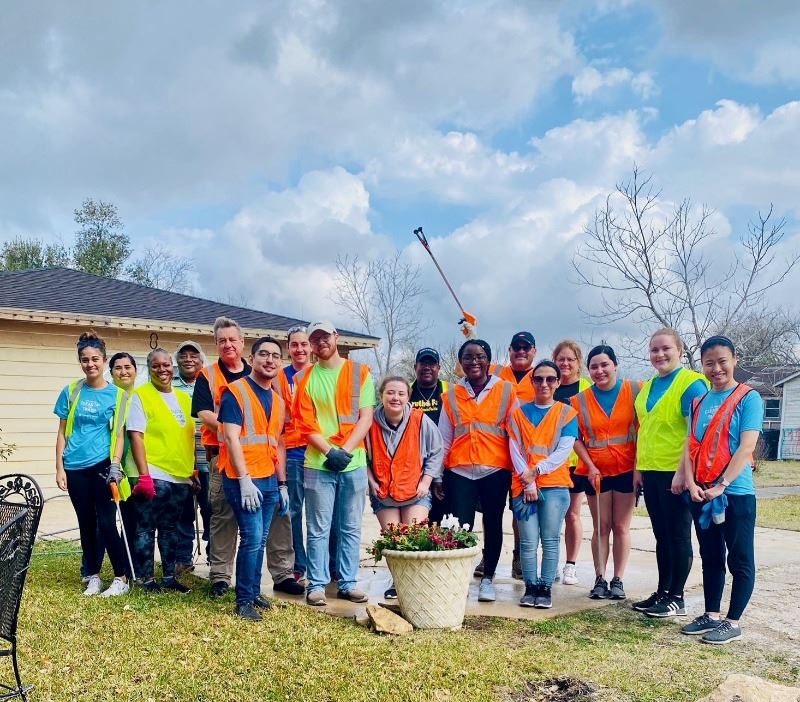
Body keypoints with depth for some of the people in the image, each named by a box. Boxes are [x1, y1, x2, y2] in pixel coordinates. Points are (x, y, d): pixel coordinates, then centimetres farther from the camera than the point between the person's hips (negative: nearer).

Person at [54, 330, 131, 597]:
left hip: (102, 466, -2)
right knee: (86, 524, 10)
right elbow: (62, 433, 8)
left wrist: (115, 465, -12)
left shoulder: (117, 395, 0)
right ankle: (93, 578, 21)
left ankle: (121, 579, 5)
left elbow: (119, 435, 0)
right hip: (75, 468, 3)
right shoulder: (71, 392, 4)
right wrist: (59, 468, 2)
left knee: (106, 523, -4)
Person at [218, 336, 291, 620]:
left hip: (270, 480, 7)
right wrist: (245, 480, -19)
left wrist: (282, 484, 15)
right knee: (252, 538, -9)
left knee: (261, 540, 11)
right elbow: (232, 438, -14)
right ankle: (244, 600, 3)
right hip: (243, 479, -7)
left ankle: (254, 592, 22)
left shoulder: (278, 400, 15)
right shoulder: (235, 392, -7)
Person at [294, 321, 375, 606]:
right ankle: (316, 585, 12)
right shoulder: (304, 379, 4)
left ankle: (347, 583, 18)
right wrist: (330, 452, -14)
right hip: (318, 464, -1)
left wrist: (346, 451, -13)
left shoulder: (360, 372, 4)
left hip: (354, 463, 1)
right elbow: (306, 424, -2)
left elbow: (366, 418, -2)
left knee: (351, 528, 8)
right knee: (318, 529, 3)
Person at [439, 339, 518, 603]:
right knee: (460, 525, -2)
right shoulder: (452, 395, 8)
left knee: (492, 523, 8)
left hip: (495, 470, -1)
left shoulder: (506, 391, 2)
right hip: (459, 471, 1)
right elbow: (443, 439, 10)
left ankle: (488, 578, 21)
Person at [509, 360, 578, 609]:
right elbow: (515, 450, 3)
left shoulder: (567, 413, 6)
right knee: (528, 541, -1)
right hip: (523, 485, 1)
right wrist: (527, 481, -8)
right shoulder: (519, 413, 10)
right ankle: (531, 587, 9)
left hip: (554, 484, -1)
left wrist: (536, 471, -10)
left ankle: (546, 588, 8)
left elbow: (563, 451, -3)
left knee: (550, 540, -1)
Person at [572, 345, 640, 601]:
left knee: (621, 527, 4)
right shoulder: (580, 400, 2)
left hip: (627, 469, -1)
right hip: (596, 471, 2)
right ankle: (600, 579, 11)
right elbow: (577, 438, 2)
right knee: (601, 527, 6)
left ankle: (618, 580, 11)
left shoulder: (635, 390, -4)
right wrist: (590, 466, -8)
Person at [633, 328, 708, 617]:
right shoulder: (647, 388, 14)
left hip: (675, 473, -7)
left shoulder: (691, 384, -10)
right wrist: (638, 468, 14)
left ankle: (676, 599, 10)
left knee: (678, 536, 1)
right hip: (651, 472, 7)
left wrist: (682, 472, -20)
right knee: (661, 536, 14)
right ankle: (662, 592, 22)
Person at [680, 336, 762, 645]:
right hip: (701, 494, 6)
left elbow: (746, 447, -14)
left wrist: (722, 485, -19)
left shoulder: (748, 398, -6)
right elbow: (690, 445, 7)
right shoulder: (699, 402, 11)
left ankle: (733, 622, 11)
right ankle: (711, 615, 24)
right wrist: (691, 483, -7)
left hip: (736, 493, -6)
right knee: (710, 557, 14)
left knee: (740, 560, 4)